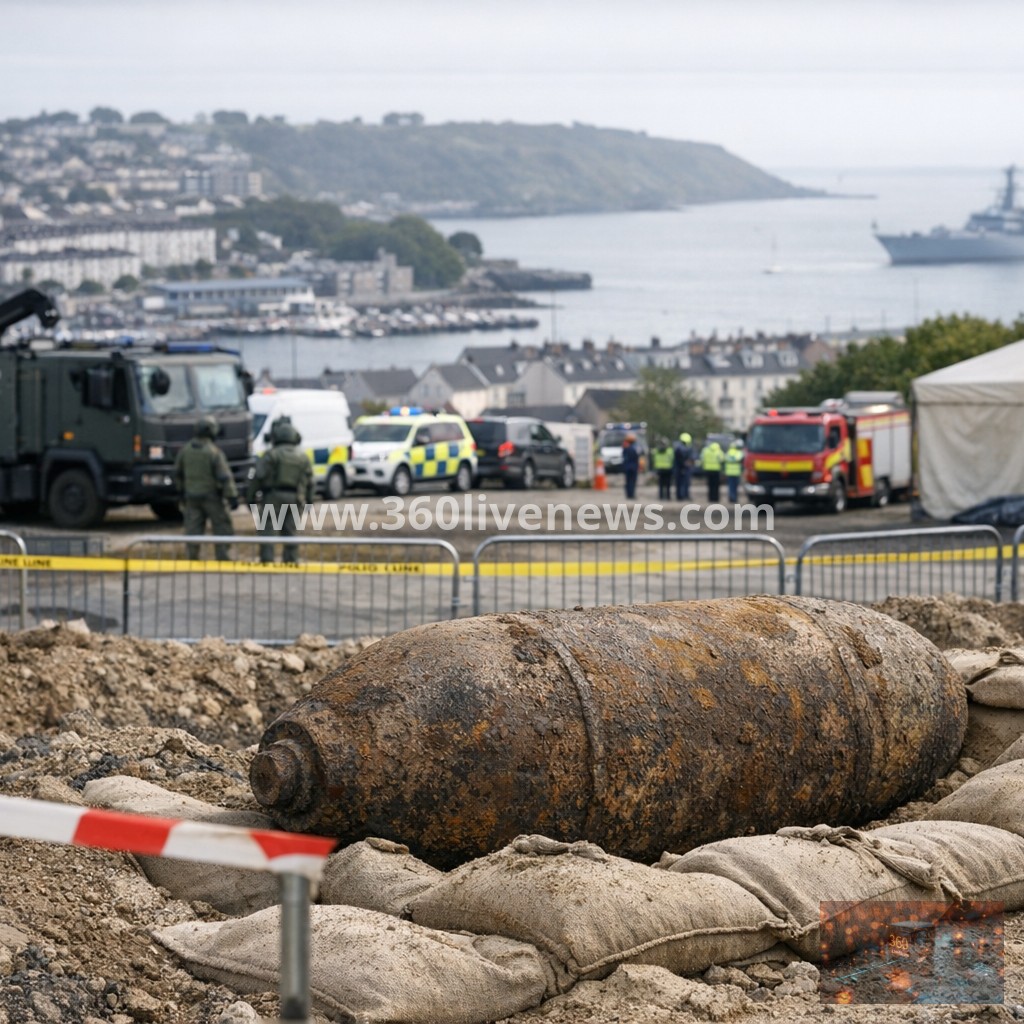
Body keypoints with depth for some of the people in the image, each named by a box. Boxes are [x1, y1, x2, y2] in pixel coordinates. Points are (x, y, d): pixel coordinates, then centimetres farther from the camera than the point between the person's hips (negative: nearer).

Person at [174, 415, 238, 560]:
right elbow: (225, 476, -18)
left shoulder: (185, 450, 1)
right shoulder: (214, 452, -17)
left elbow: (177, 472, 13)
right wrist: (232, 497, -13)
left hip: (191, 496, 5)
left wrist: (181, 491, 28)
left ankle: (193, 559, 6)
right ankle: (222, 558, 4)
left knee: (193, 529, 7)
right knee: (221, 528, 5)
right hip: (211, 496, -5)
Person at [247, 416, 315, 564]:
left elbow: (258, 477, -8)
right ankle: (290, 561, 10)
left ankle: (267, 561, -11)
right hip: (294, 499, 4)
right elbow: (309, 481, 13)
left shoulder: (271, 454, -5)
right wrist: (309, 500, 21)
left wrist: (250, 496, -2)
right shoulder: (302, 457, 11)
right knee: (290, 532, 10)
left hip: (274, 496, -4)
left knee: (268, 531, -4)